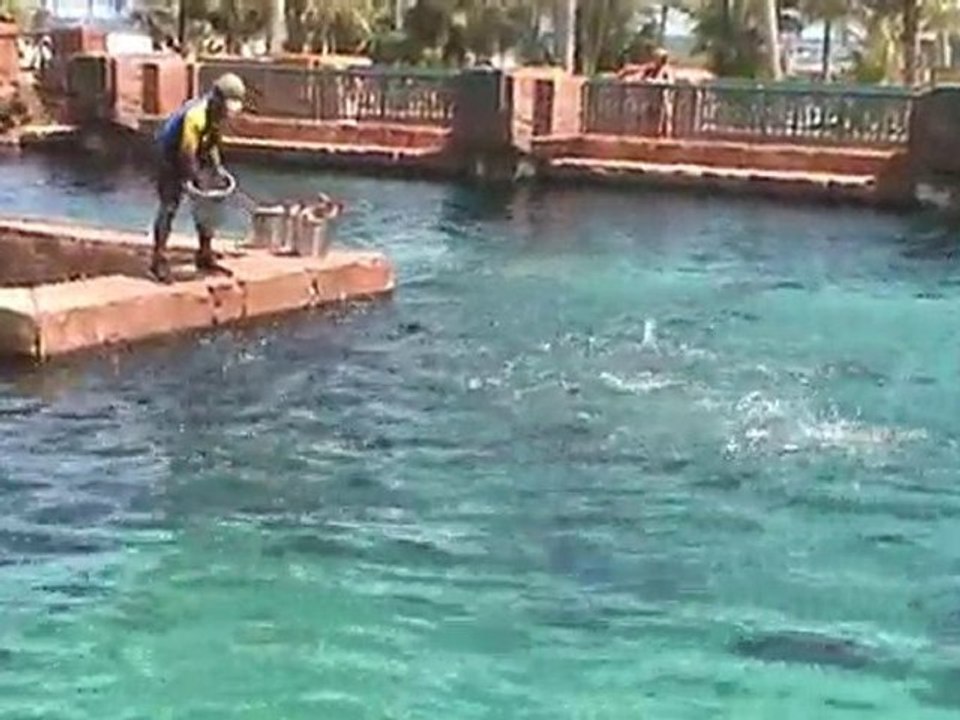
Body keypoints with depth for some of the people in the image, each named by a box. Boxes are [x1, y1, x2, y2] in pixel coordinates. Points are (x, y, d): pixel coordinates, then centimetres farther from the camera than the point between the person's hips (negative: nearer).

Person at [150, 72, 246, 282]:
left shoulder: (218, 115, -5)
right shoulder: (195, 115, -32)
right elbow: (187, 152, -28)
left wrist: (217, 165, -1)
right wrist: (197, 181, -24)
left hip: (194, 158, 8)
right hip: (172, 158, -8)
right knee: (169, 206, -10)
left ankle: (205, 256, 16)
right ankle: (159, 260, -8)